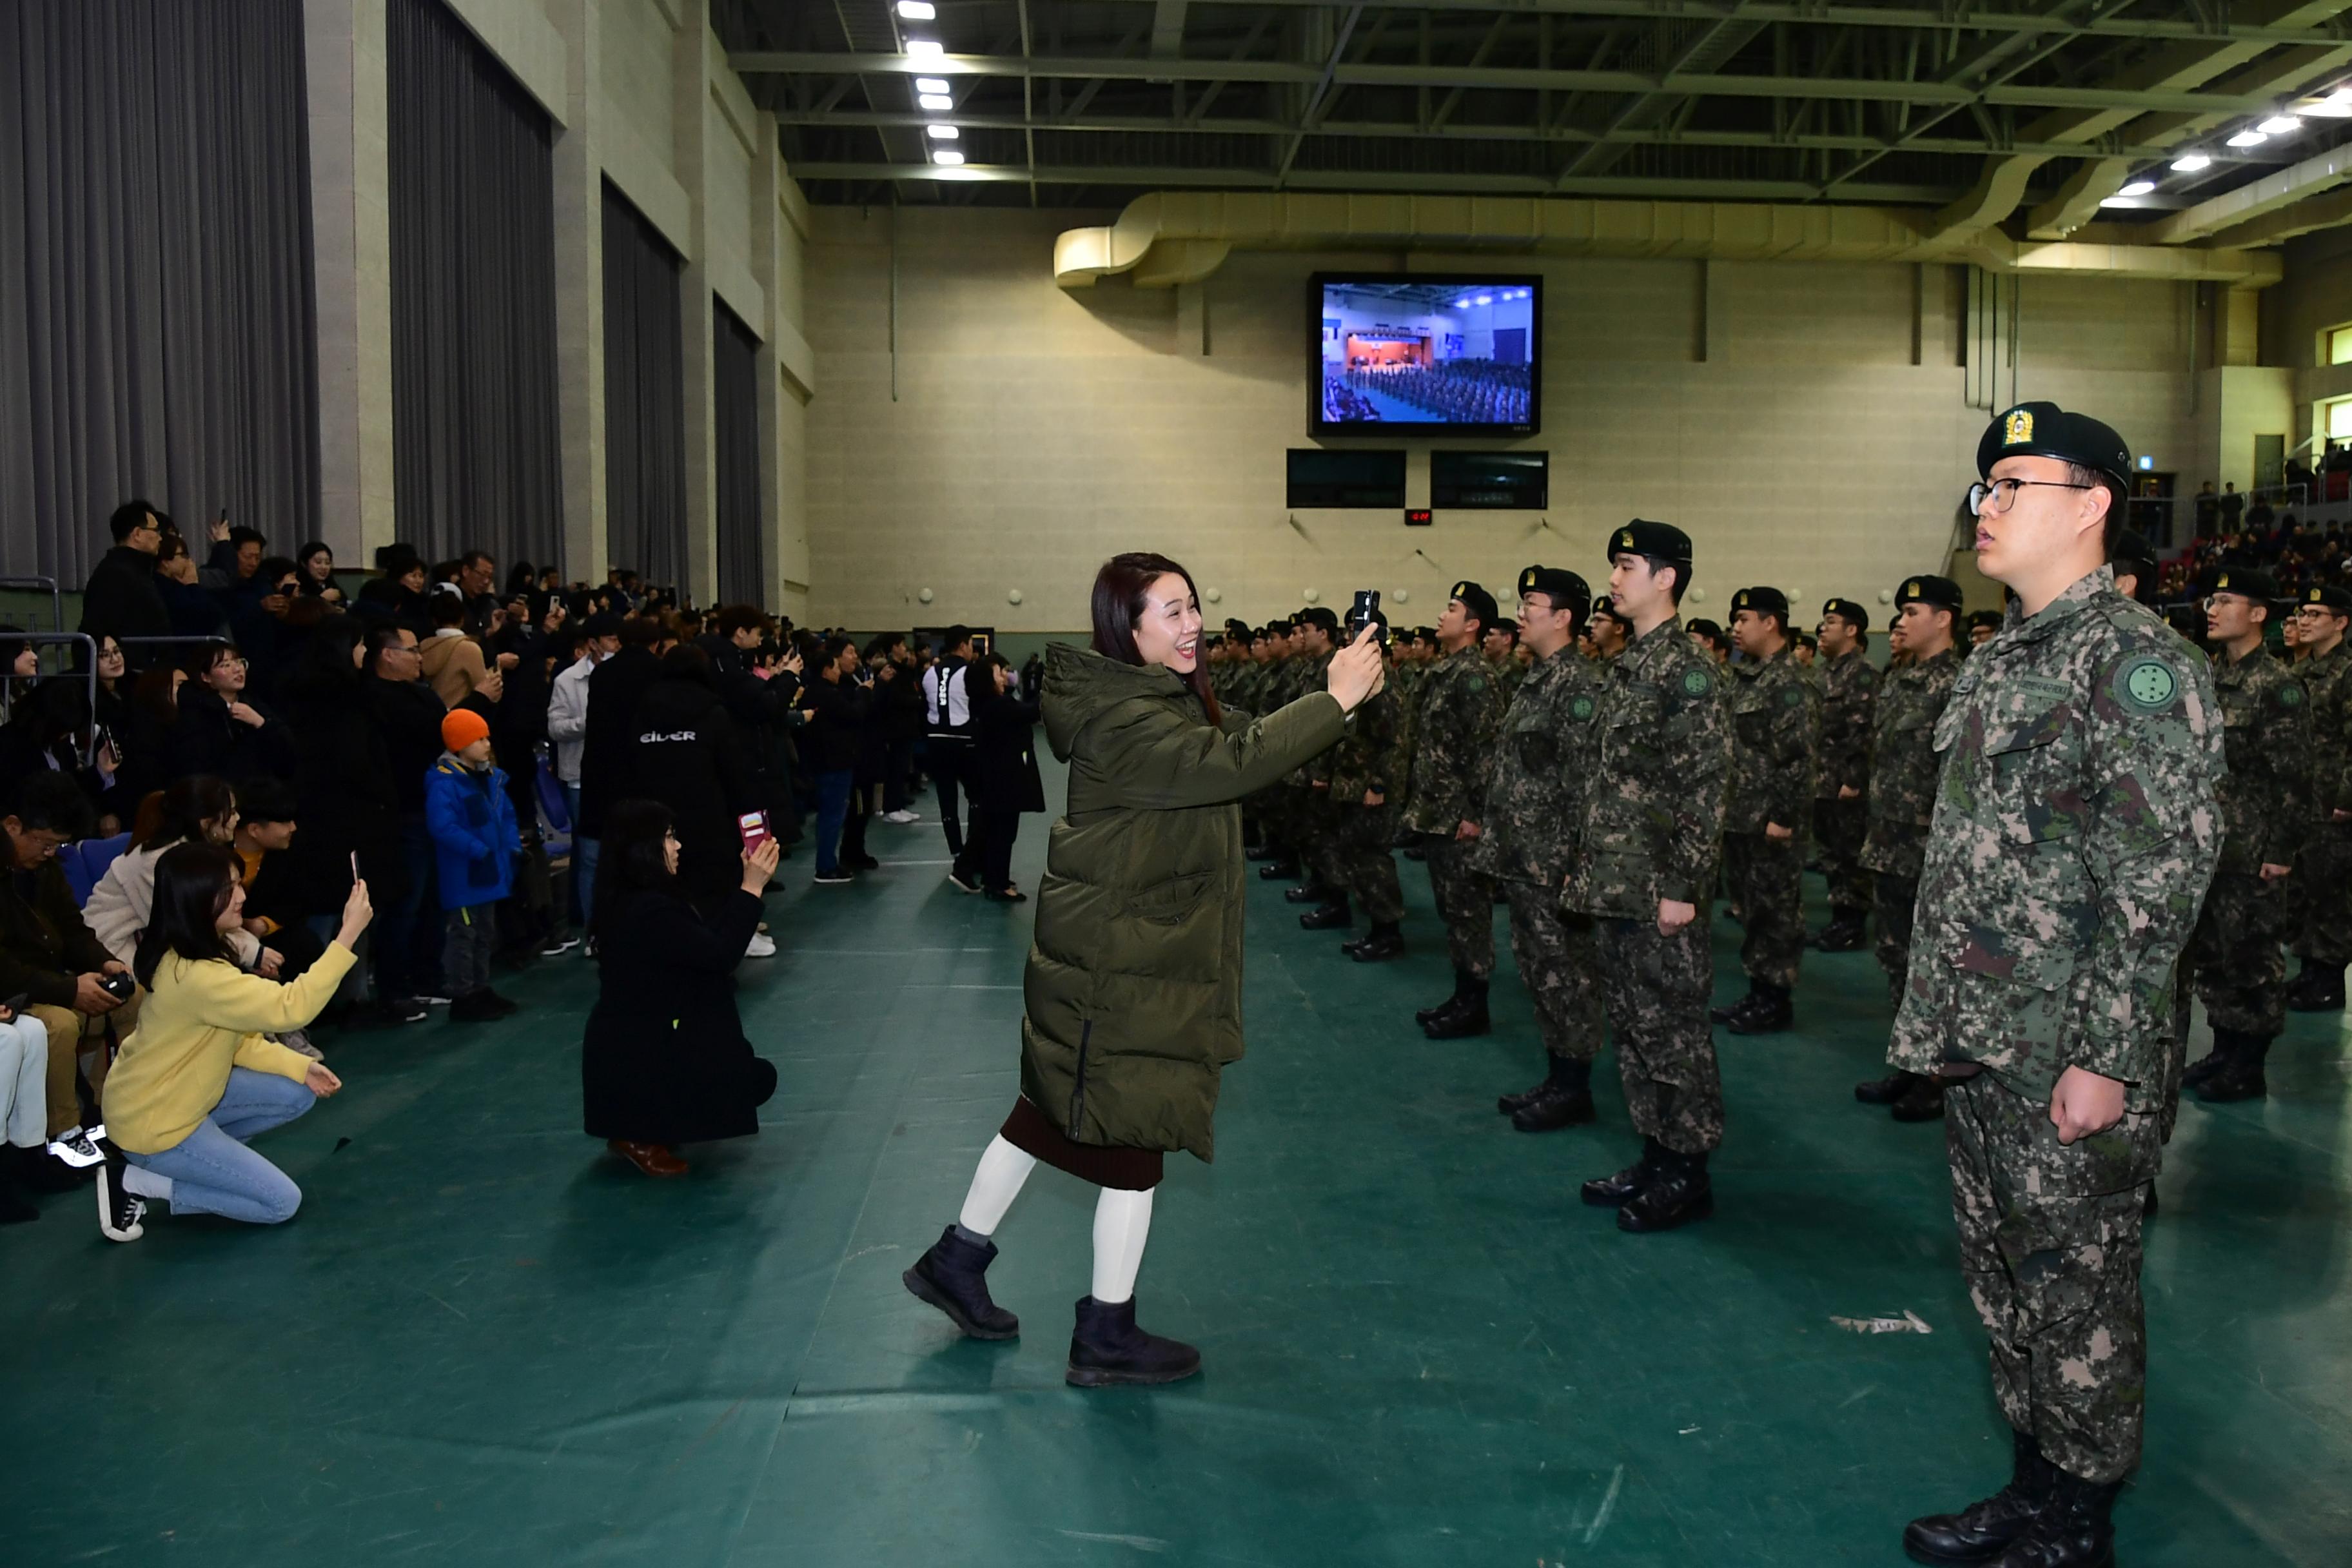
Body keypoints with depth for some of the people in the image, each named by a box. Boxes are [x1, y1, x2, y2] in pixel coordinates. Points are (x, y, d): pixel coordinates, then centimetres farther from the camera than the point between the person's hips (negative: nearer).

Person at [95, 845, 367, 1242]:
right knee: (282, 1202, -4)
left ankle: (199, 1157, 11)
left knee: (298, 1094, 5)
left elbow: (237, 1037, 5)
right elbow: (291, 1008, -36)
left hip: (182, 1092, 9)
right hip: (153, 1123, -9)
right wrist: (349, 934, -38)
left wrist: (301, 1066, -6)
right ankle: (136, 1183, 0)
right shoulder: (195, 976, -32)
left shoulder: (192, 953, -1)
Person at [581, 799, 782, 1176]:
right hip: (633, 1059, -10)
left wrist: (745, 873, 3)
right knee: (757, 1080, -2)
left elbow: (711, 921, 12)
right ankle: (639, 1137, 0)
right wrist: (752, 887, -23)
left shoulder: (650, 896, 4)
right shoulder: (646, 911, -27)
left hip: (645, 1039, 10)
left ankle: (649, 1124, 14)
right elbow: (721, 954, -27)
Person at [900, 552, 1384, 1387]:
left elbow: (1233, 744, 10)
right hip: (1123, 960, -10)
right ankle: (1106, 1335, 15)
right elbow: (1230, 763, -35)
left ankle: (957, 1260, 35)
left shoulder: (1159, 698, 12)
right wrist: (1336, 699, -33)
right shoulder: (1124, 720, -24)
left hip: (1102, 949, 10)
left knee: (1059, 1108, 20)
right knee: (1133, 1132, 1)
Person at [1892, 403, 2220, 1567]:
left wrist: (2104, 1059, -20)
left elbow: (2158, 884, -18)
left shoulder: (2138, 666, -14)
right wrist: (1935, 1015, 16)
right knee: (2001, 1273, 18)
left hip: (2070, 1062, -9)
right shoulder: (1998, 661, 13)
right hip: (1982, 1044, 9)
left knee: (2076, 1295, 5)